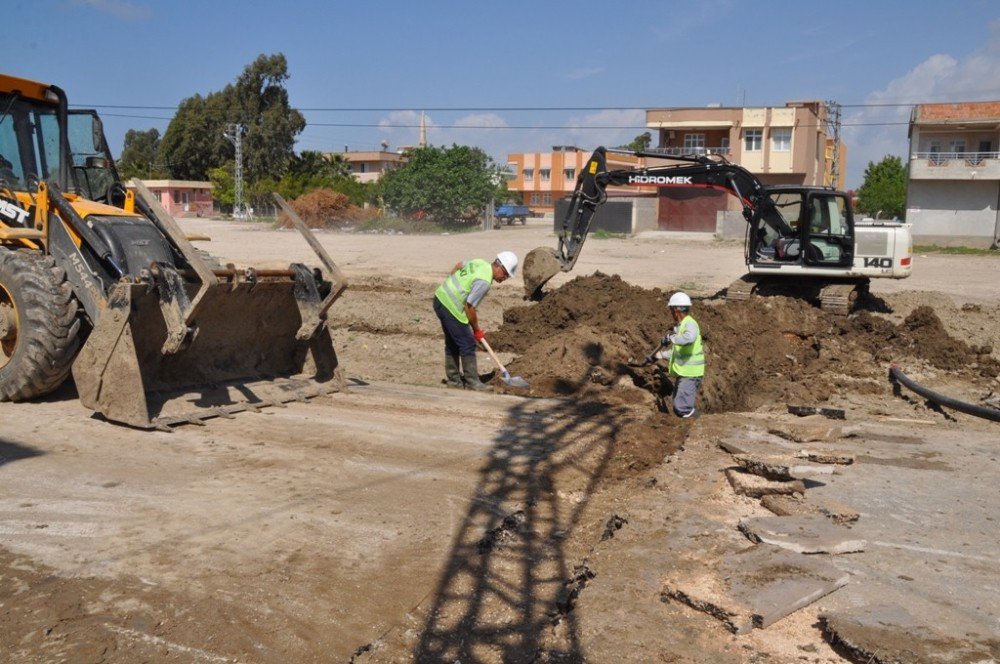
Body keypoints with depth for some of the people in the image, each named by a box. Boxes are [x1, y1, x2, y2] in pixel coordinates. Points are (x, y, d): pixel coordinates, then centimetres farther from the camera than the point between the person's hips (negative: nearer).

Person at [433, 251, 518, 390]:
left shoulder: (480, 262, 7)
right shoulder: (484, 282, -20)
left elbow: (458, 265, 25)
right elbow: (470, 307, -18)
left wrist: (451, 284, 30)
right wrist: (476, 330, -5)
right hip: (451, 308, -10)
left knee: (452, 343, 18)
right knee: (467, 345, -2)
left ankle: (453, 379, 27)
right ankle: (472, 381, 4)